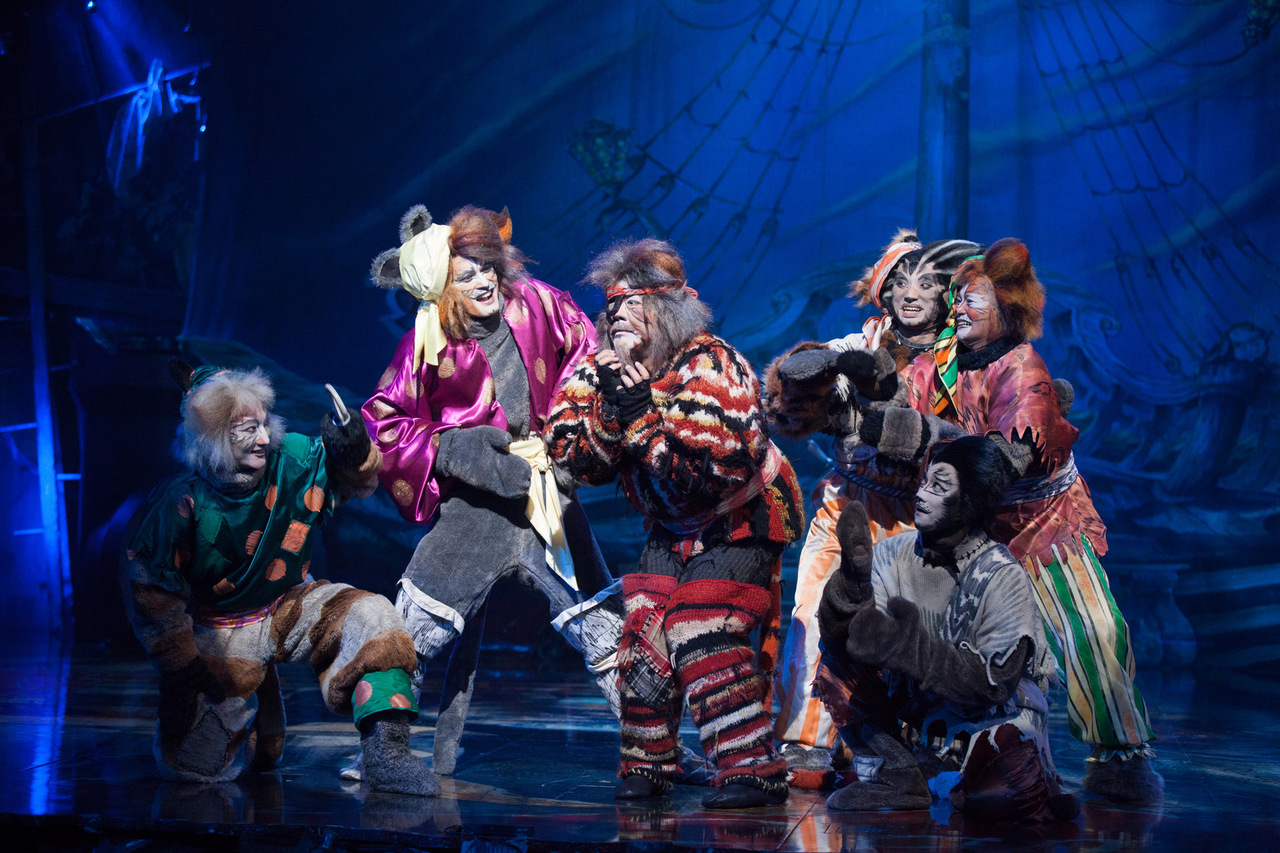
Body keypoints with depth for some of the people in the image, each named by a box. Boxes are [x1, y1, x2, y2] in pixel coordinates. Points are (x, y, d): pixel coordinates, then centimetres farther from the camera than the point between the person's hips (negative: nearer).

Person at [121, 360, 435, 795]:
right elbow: (150, 588, -13)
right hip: (223, 635, -2)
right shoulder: (181, 503, -23)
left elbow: (355, 480, 1)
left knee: (371, 616, -26)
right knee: (201, 765, -2)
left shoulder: (292, 462, -15)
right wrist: (179, 665, -11)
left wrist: (352, 448, -23)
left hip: (290, 608, 2)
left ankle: (386, 752, -26)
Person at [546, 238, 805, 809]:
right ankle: (647, 763, 15)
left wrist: (642, 412, -35)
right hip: (671, 529, 7)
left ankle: (753, 768, -18)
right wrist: (610, 403, -25)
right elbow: (572, 457, -8)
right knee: (644, 637, -1)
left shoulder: (710, 366, -23)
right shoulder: (609, 370, -3)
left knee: (703, 634, -20)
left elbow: (724, 462, -34)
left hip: (736, 523, -7)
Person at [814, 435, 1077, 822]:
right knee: (837, 660, -14)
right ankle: (893, 775, -7)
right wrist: (852, 581, -35)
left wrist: (914, 647, -38)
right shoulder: (894, 553, -5)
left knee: (1013, 789, -32)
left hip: (994, 718, -4)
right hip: (920, 708, 4)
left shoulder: (1002, 577, -18)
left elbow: (991, 684, -25)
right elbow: (838, 634, -15)